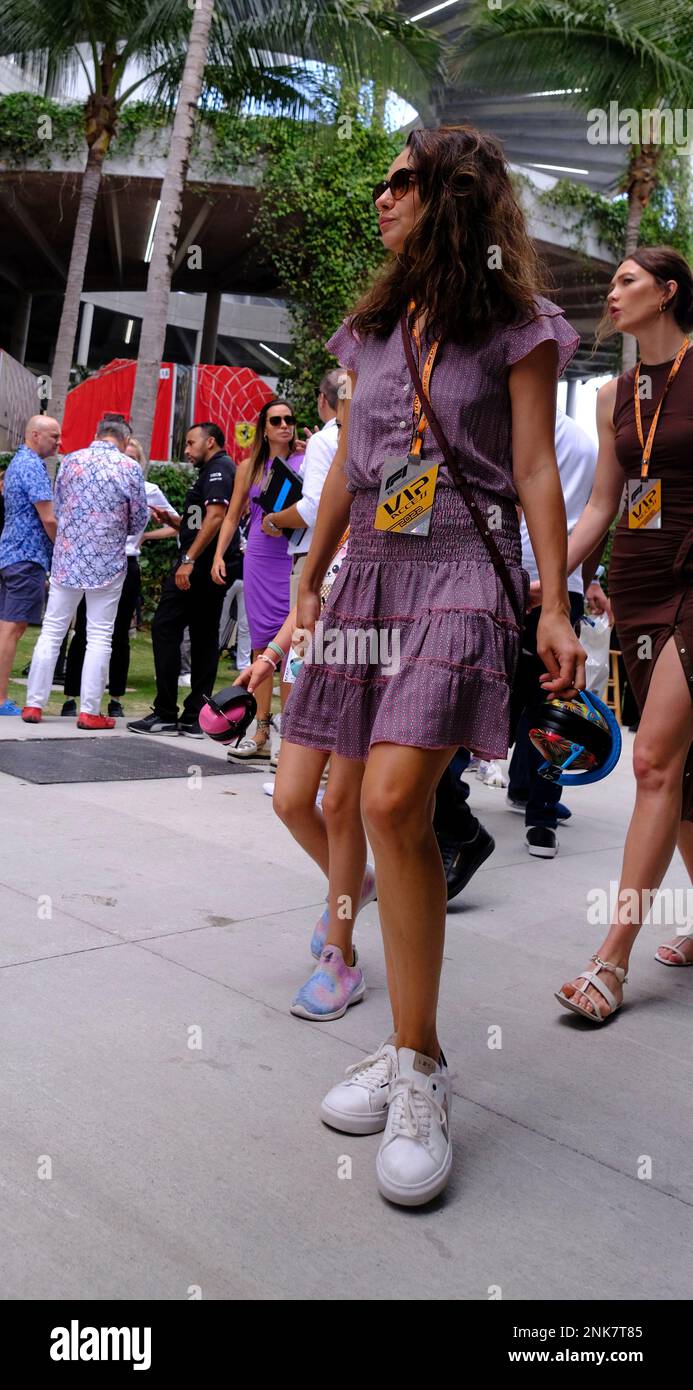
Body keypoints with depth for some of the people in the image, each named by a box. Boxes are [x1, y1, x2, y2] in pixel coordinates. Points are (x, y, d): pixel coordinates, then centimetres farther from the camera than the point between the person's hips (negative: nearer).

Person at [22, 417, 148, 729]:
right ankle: (89, 711, 4)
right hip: (107, 562, -3)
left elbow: (58, 508, 12)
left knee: (52, 632, 10)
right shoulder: (130, 468, -5)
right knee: (99, 637, 3)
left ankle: (34, 705, 12)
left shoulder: (70, 461, 3)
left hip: (67, 558, 3)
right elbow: (139, 521, 1)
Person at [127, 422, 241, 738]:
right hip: (215, 569, 10)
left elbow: (215, 517, -21)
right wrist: (171, 519, 13)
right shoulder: (214, 471, 24)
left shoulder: (218, 468, -7)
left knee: (165, 628, -7)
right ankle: (194, 717, 9)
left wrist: (189, 559, -25)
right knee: (204, 638, 7)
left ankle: (166, 714, -6)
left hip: (200, 566, -10)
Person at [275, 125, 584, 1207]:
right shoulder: (372, 329, 20)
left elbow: (536, 472, -1)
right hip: (370, 571, 7)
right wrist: (309, 585, 21)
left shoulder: (514, 325, 5)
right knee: (340, 800, 3)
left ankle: (418, 1065, -10)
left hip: (463, 573, -6)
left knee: (393, 797, -22)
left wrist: (555, 609, -8)